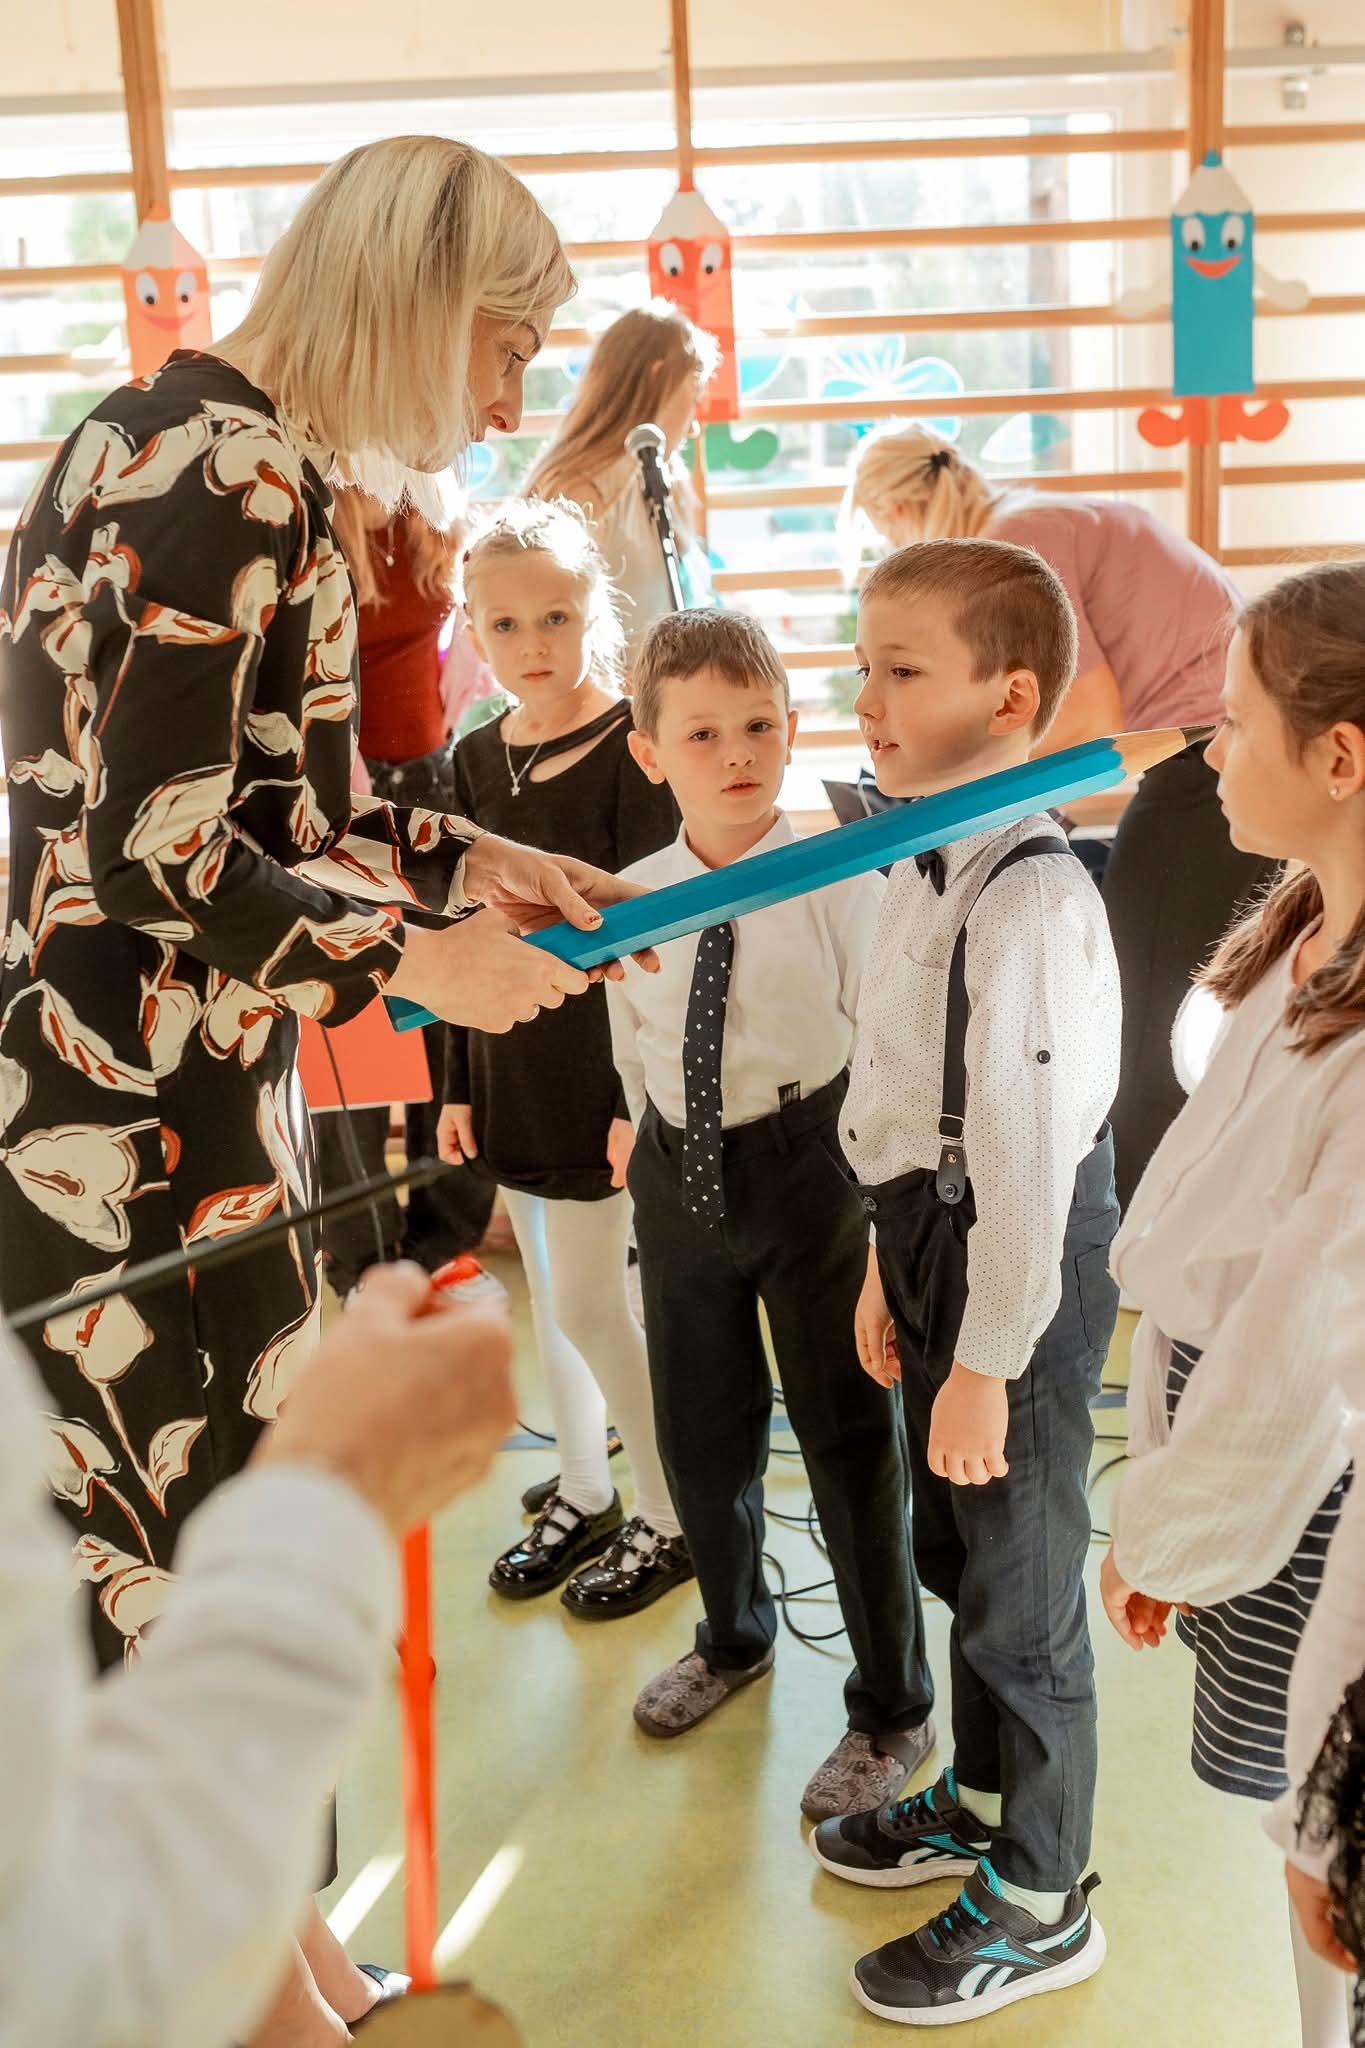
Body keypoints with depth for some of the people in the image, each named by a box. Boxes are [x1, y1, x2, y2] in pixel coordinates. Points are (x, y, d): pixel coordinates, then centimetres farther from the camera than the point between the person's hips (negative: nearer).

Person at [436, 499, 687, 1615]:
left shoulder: (630, 748, -13)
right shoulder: (478, 759, 5)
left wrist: (641, 1098, -16)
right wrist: (459, 1087, 11)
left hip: (603, 1074, -6)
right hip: (513, 1073, 6)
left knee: (588, 1305, -1)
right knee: (552, 1297, 16)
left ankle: (670, 1520, 19)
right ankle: (584, 1495, 34)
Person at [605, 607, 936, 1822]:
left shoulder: (840, 879, -13)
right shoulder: (632, 899, -2)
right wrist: (669, 1162, 11)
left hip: (811, 1164, -4)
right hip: (678, 1174, 4)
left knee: (849, 1436, 7)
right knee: (699, 1430, 19)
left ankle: (892, 1709, 28)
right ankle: (734, 1636, 49)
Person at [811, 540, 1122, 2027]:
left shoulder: (1030, 898, -25)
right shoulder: (921, 867, 5)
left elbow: (1026, 1155, -25)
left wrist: (986, 1364, -20)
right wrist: (888, 1267, 17)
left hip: (1019, 1265, -9)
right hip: (931, 1235, 9)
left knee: (1019, 1586, 7)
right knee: (949, 1546, 24)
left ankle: (1039, 1904, 28)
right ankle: (982, 1796, 48)